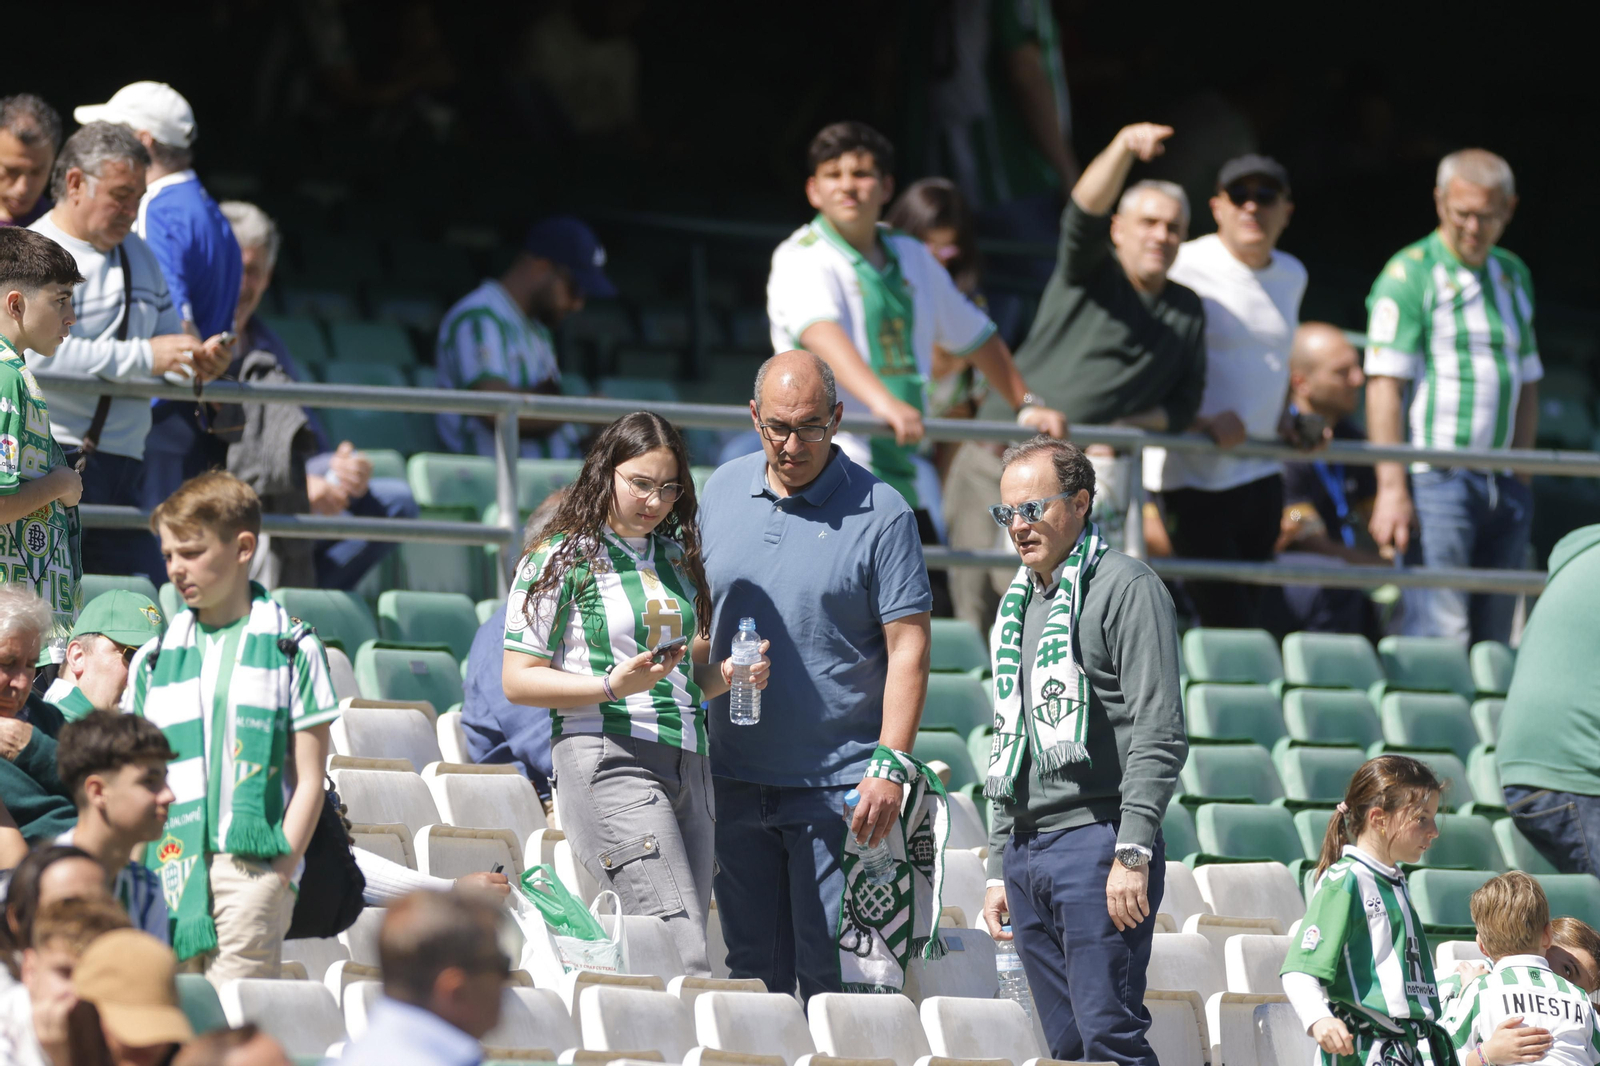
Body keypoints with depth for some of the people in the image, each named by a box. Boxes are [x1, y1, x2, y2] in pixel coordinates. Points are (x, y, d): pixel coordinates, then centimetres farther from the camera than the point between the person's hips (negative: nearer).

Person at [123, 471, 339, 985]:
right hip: (170, 873, 4)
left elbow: (309, 778, 3)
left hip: (252, 866, -4)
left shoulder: (291, 649, 5)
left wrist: (283, 867, -8)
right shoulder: (153, 660, 15)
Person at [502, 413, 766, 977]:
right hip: (608, 757, -7)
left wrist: (723, 676, 5)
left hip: (686, 759, 7)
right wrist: (613, 686, -17)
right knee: (683, 955, -20)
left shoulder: (675, 558, 18)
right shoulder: (562, 559, -1)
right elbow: (518, 680, -4)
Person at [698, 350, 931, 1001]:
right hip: (736, 776, 5)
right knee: (753, 970, 9)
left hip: (836, 787, -5)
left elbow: (908, 648, -9)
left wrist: (889, 767, -17)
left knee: (830, 971, -5)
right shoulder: (724, 492, 8)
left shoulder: (880, 514, -7)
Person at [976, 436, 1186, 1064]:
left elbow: (1159, 735, -12)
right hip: (1026, 848, 8)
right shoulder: (1019, 604, 21)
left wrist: (1133, 853, -19)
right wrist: (1000, 867, 20)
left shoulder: (1125, 588, -5)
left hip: (1097, 840, -8)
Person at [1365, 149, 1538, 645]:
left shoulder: (1514, 275, 16)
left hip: (1503, 487, 6)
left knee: (1494, 638, 4)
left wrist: (1521, 479, 14)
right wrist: (1392, 488, -18)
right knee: (1439, 636, -14)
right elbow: (1384, 385, -11)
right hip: (1435, 478, -6)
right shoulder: (1409, 274, -5)